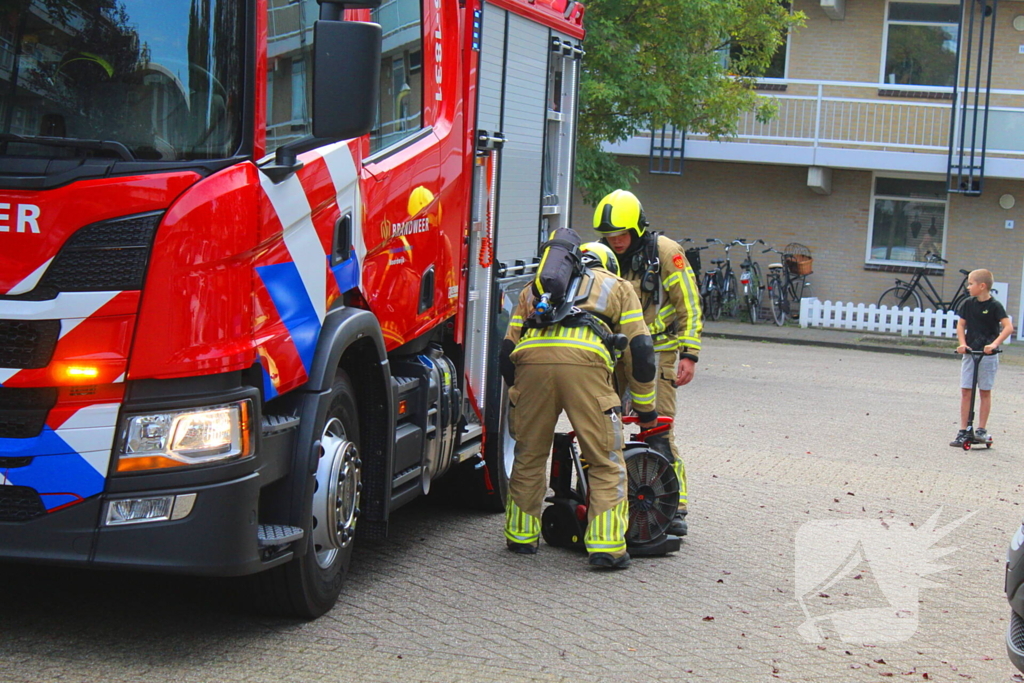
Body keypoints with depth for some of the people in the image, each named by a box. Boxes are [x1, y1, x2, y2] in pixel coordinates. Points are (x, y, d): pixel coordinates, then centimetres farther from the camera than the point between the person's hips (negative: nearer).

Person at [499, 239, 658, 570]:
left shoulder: (534, 288, 38)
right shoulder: (618, 286, 31)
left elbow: (507, 351, 31)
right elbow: (640, 349, 23)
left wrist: (517, 391, 44)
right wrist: (646, 409, 31)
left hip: (532, 357, 3)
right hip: (585, 359, -3)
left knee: (528, 456, 19)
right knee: (606, 462, 6)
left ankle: (521, 536, 28)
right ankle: (605, 545, 1)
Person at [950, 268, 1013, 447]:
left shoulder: (994, 306, -9)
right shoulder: (968, 304, 4)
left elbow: (1008, 327, -17)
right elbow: (961, 325, 10)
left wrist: (994, 344, -27)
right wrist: (963, 343, -6)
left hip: (988, 355, -4)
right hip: (969, 353, 4)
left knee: (985, 392, 5)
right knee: (965, 392, 1)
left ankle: (981, 429, 11)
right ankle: (963, 431, 4)